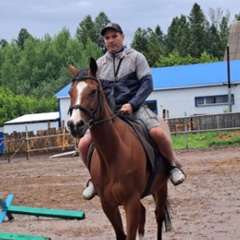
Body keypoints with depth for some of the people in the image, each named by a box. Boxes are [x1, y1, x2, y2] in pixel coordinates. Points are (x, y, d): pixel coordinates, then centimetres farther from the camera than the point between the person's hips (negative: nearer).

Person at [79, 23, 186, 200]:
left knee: (158, 133, -32)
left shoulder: (136, 57, 3)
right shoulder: (100, 64, 14)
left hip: (135, 108, -3)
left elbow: (147, 84, -5)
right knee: (84, 144, -14)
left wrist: (132, 104, -18)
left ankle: (173, 166, -7)